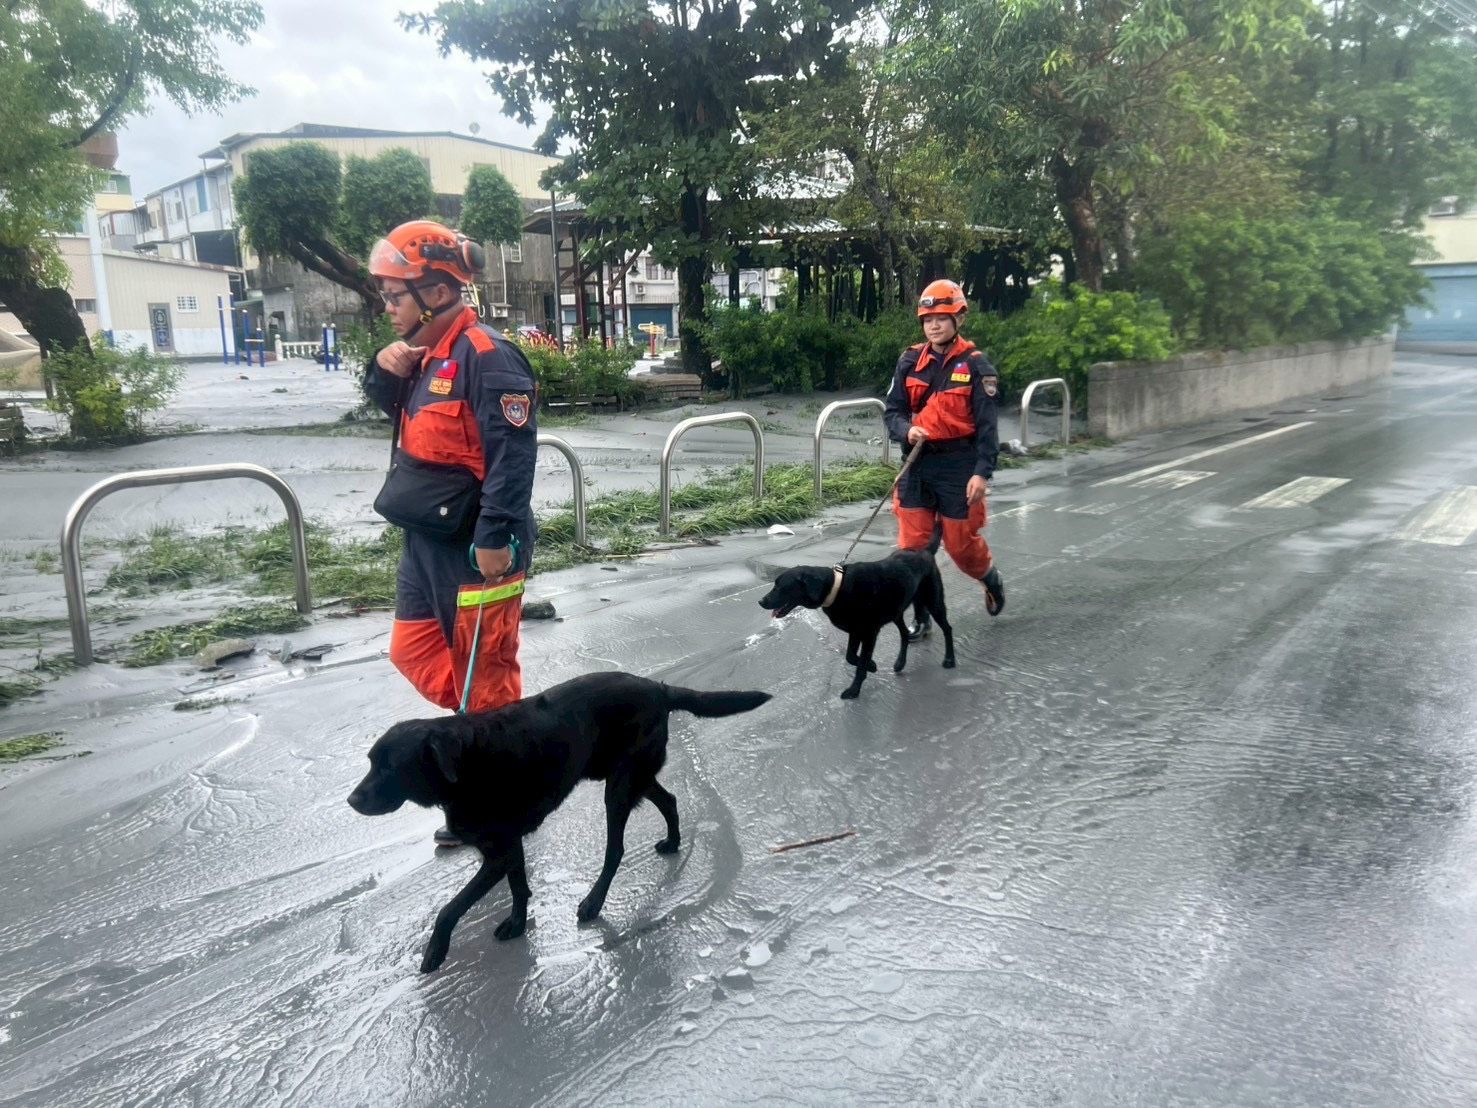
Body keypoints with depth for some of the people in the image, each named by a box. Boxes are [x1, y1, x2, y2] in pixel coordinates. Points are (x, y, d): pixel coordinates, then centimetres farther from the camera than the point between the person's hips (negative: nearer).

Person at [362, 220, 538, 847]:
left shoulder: (486, 358, -18)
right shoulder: (426, 355, 11)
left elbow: (512, 454, -23)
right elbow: (395, 413, 24)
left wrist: (495, 537, -25)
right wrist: (385, 373, 2)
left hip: (477, 548, -10)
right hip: (428, 540, 10)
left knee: (483, 667, 3)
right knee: (415, 652, 16)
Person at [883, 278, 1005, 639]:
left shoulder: (975, 365, -7)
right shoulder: (910, 362, 4)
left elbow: (986, 424, -9)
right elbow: (894, 411, 7)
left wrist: (981, 473, -17)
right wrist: (907, 431, -15)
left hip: (958, 467, -3)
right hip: (916, 464, 3)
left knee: (960, 544, 7)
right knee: (913, 544, 2)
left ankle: (992, 581, 39)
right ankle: (922, 616, 16)